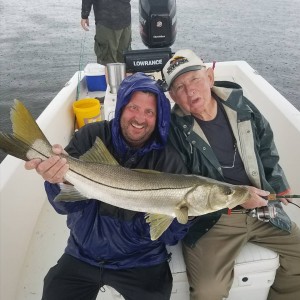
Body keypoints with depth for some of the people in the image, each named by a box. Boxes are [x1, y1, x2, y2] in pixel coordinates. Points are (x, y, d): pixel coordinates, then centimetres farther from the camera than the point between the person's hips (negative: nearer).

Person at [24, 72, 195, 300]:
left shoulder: (168, 160, -12)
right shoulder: (91, 137, -10)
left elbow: (173, 234, -11)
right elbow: (68, 204, -18)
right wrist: (60, 180, -40)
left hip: (142, 263, 0)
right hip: (83, 256, 2)